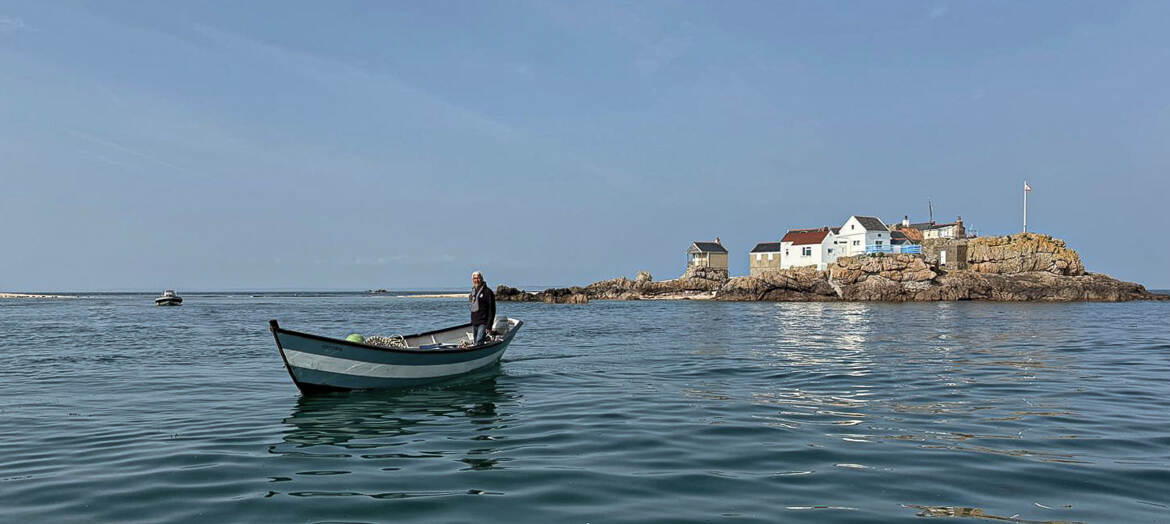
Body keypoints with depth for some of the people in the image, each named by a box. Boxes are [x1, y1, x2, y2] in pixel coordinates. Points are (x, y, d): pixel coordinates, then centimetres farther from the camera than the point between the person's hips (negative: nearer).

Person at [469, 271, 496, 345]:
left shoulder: (487, 291, -8)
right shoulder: (473, 292, 15)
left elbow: (492, 310, -11)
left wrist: (489, 325, -16)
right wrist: (472, 323, 19)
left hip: (483, 323, -8)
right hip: (474, 323, 8)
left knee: (478, 343, -19)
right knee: (475, 343, 9)